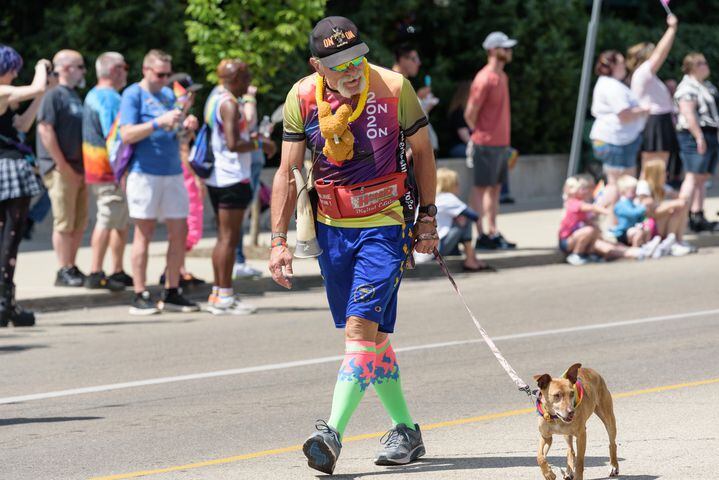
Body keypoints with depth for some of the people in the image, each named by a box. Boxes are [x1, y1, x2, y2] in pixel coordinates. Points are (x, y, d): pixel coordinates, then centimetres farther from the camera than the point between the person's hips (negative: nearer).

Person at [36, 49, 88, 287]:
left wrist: (83, 167, 13)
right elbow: (45, 130, -17)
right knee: (64, 222, -6)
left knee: (80, 222, 10)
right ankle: (64, 272, -1)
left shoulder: (74, 96, 16)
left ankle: (72, 267, 17)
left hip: (78, 168, 8)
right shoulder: (54, 95, -10)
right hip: (61, 169, -8)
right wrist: (63, 166, -18)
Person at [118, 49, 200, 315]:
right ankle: (140, 296, 2)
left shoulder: (169, 94, 16)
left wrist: (187, 125, 0)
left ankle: (171, 293, 13)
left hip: (173, 172, 7)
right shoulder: (133, 94, -4)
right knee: (144, 233, -2)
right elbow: (127, 134, -13)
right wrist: (159, 123, -22)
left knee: (180, 232, 5)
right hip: (145, 172, -7)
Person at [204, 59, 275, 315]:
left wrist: (252, 139, 19)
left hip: (217, 177, 10)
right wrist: (260, 144, -10)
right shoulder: (229, 104, -15)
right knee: (229, 238, -7)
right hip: (232, 178, -10)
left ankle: (217, 293, 17)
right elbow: (233, 144, -23)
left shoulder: (215, 99, 16)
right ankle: (224, 296, -6)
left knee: (224, 237, 14)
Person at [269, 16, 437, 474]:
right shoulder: (302, 98, -4)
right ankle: (406, 432, 24)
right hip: (332, 228, 4)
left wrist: (427, 217, 5)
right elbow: (288, 172, 1)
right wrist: (279, 240, -4)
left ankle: (333, 433, -24)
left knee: (361, 326, -17)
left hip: (385, 225, -4)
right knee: (371, 333, 11)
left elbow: (422, 152, 4)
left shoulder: (394, 88, -10)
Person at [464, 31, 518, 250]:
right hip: (487, 143, -9)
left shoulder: (502, 77, 13)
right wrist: (480, 134, -1)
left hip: (502, 142, 9)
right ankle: (481, 235, -1)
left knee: (495, 187, 11)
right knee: (482, 188, -3)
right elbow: (470, 113, -14)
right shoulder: (484, 79, -15)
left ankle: (493, 233, 15)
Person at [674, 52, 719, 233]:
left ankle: (698, 217, 11)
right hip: (695, 136, -10)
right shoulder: (687, 87, -13)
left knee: (703, 178, 9)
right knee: (693, 177, -13)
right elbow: (688, 114, -21)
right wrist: (699, 137, -24)